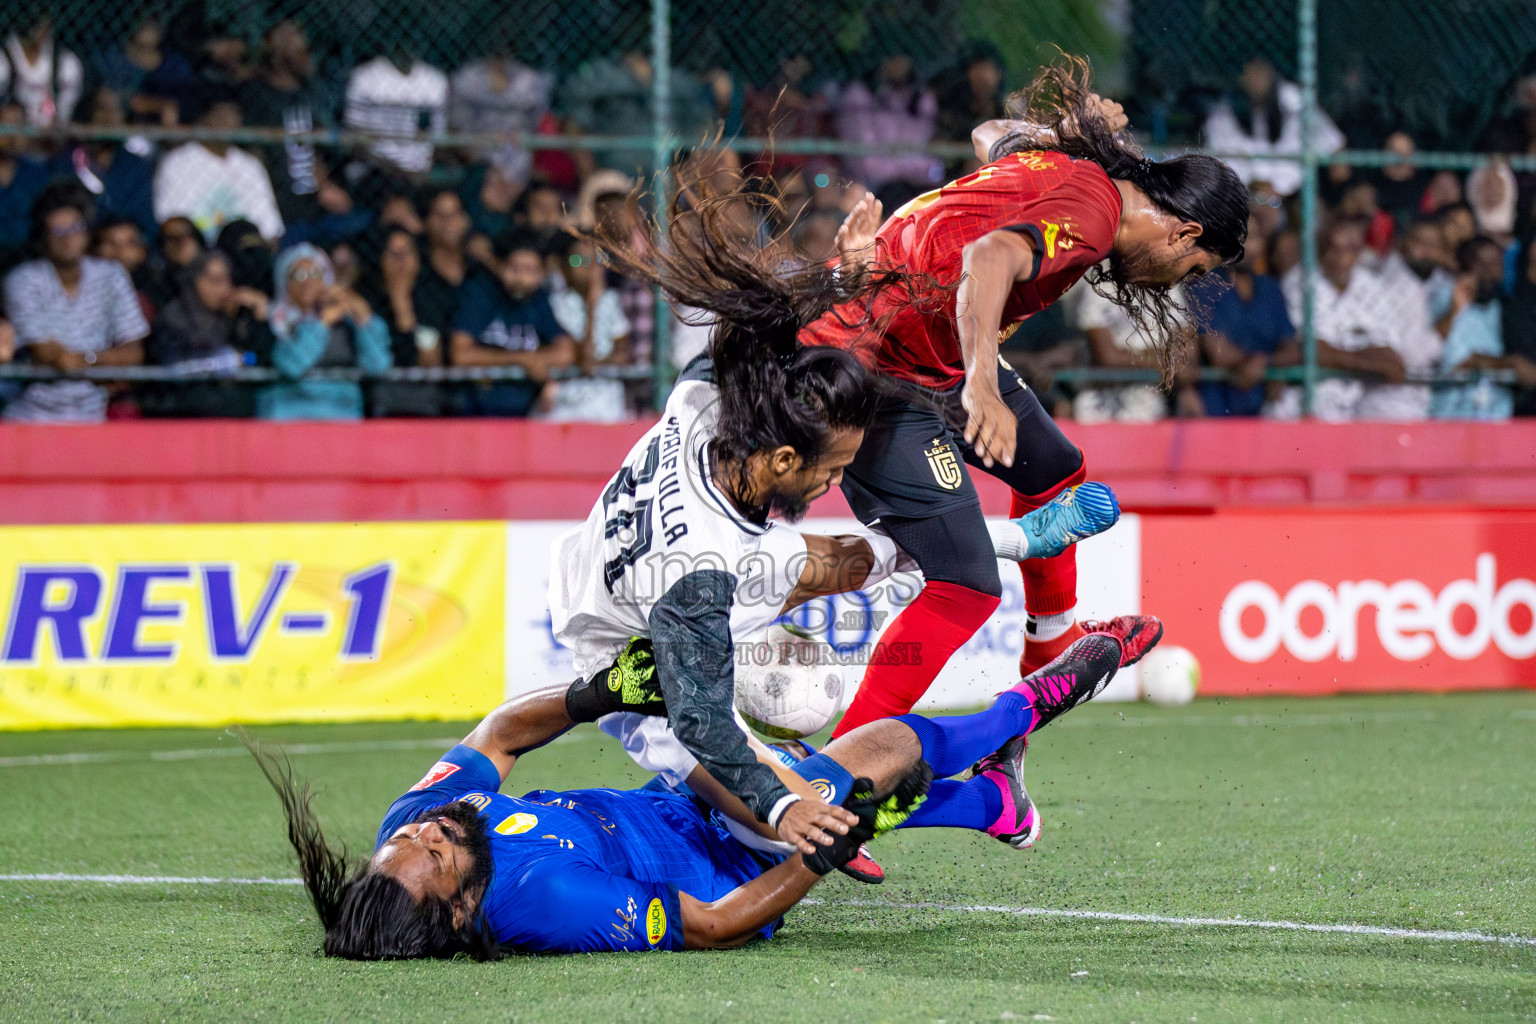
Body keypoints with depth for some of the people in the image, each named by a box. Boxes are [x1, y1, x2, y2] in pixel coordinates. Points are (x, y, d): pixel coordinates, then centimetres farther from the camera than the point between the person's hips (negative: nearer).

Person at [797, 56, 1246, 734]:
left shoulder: (1061, 161, 8)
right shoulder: (1094, 208, -20)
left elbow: (991, 136, 31)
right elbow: (989, 258, -40)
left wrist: (1078, 129, 42)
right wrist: (982, 386, -50)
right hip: (876, 371, -11)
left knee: (1052, 471, 27)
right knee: (967, 588, -15)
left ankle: (1051, 646, 49)